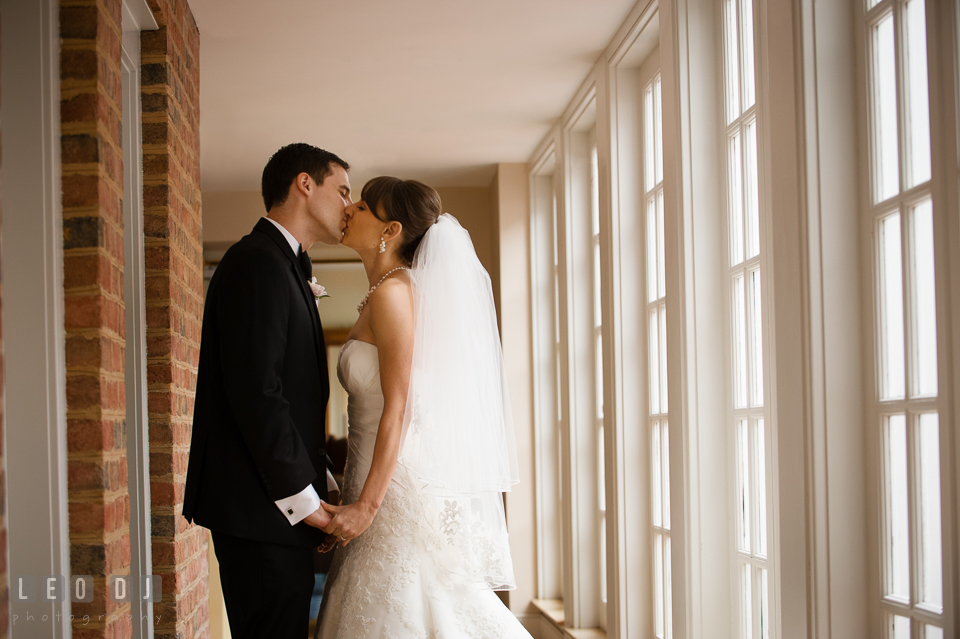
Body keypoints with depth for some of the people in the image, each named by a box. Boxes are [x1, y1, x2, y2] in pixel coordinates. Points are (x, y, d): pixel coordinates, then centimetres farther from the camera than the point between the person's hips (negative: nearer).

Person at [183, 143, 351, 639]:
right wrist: (304, 499, -16)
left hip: (284, 505, 10)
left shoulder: (282, 267, 20)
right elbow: (256, 394, -21)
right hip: (260, 509, -10)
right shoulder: (258, 263, -12)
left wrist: (324, 485, 12)